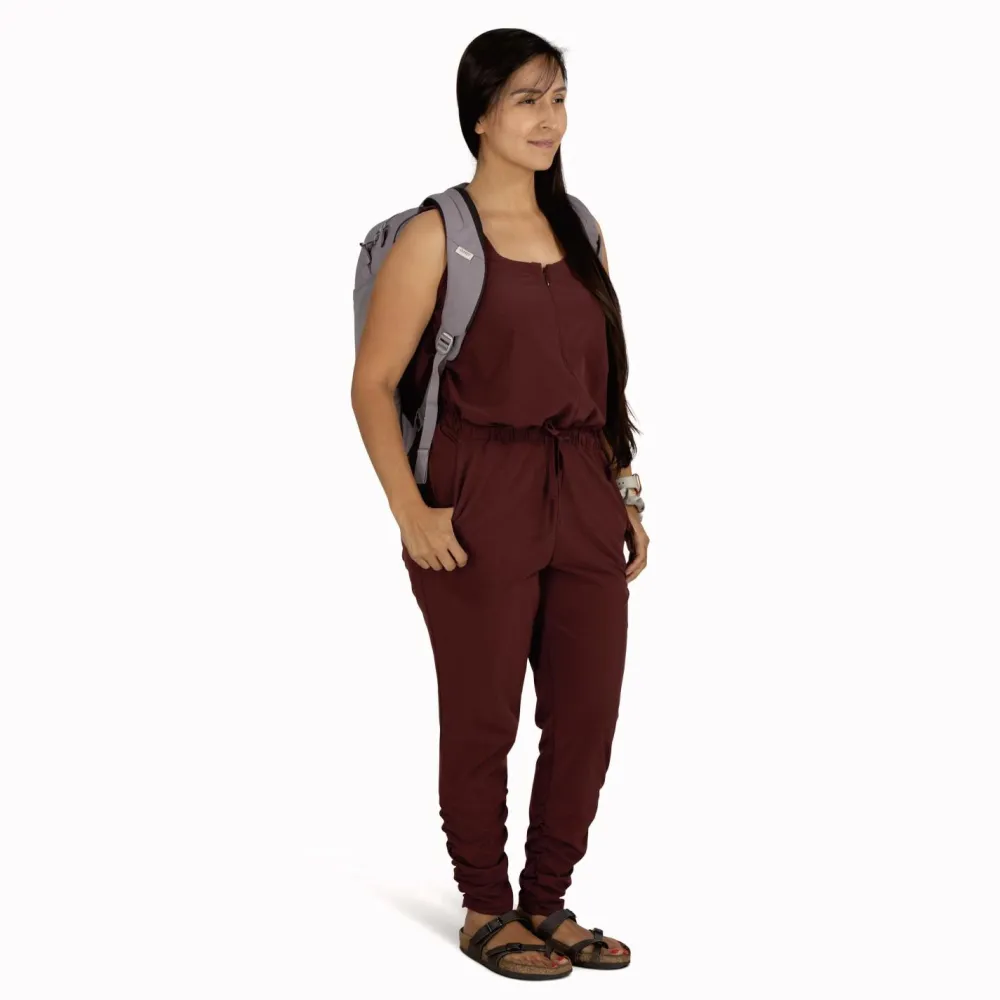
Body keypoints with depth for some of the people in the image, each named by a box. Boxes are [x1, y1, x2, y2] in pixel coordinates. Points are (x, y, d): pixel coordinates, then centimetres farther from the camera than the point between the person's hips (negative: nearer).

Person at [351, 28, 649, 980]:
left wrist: (624, 497, 11)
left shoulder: (576, 228, 12)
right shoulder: (437, 234, -6)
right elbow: (372, 384, -8)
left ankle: (548, 904, 27)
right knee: (483, 719, 6)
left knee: (587, 715, 9)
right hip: (482, 505, -6)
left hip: (581, 500, 6)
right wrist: (411, 513, -14)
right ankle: (485, 912, 24)